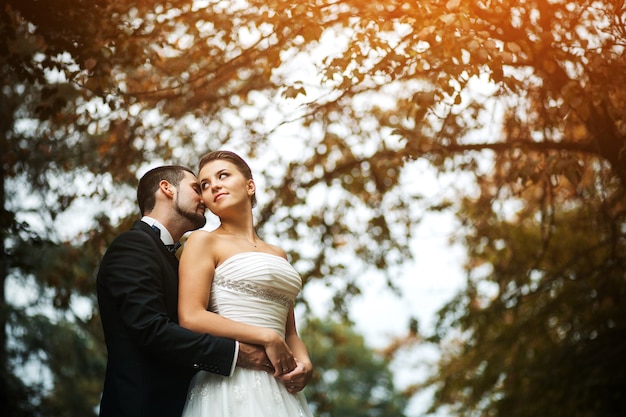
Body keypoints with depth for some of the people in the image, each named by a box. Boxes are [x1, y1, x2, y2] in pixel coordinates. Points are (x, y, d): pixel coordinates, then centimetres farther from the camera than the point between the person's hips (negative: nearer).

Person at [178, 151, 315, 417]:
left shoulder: (277, 255, 20)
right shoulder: (204, 241, 2)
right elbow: (191, 318, -11)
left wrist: (304, 363, -2)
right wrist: (267, 338, -13)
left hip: (281, 388, 6)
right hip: (233, 382, -6)